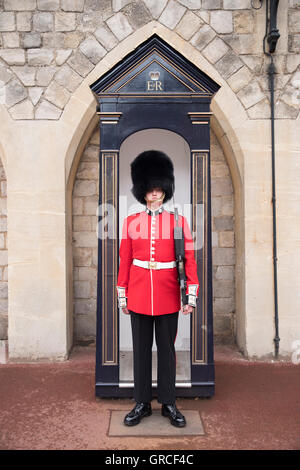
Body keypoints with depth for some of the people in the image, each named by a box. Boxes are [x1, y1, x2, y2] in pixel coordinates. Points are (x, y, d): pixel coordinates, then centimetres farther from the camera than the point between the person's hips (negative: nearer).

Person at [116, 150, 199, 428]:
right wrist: (122, 296, 5)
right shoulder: (131, 222, 3)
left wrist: (192, 295, -6)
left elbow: (189, 259, -1)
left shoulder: (178, 221, 0)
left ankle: (169, 403, 25)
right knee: (141, 349, 10)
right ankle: (142, 403, 25)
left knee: (167, 349, 10)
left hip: (168, 295, -1)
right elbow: (124, 262, 6)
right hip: (139, 295, 1)